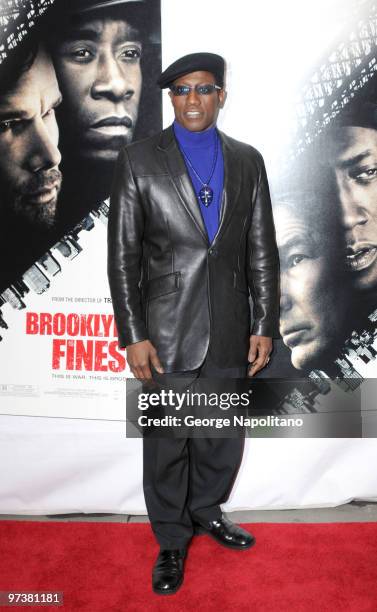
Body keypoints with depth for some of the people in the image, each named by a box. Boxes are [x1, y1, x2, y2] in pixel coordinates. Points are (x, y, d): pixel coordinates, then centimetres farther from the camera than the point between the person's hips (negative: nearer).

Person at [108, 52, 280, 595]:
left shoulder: (247, 161, 6)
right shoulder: (139, 161, -3)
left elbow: (262, 250, 6)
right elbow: (123, 256, -5)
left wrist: (265, 325, 2)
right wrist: (134, 335, -9)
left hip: (231, 330, 3)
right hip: (167, 331, -2)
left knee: (224, 434, 16)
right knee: (166, 442, 9)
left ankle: (206, 510, 43)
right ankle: (171, 540, 31)